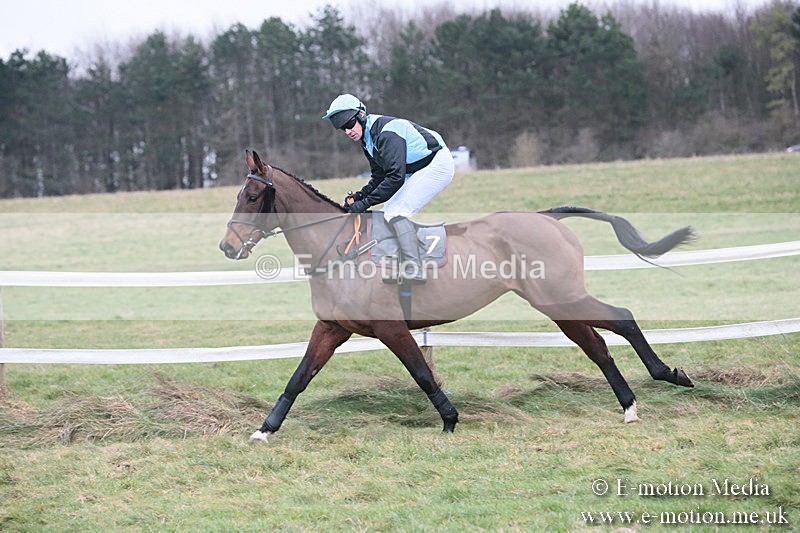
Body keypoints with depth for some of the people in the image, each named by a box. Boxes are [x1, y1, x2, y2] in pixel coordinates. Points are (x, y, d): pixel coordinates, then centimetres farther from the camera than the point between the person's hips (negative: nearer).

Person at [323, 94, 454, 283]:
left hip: (438, 165, -11)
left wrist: (366, 202, -27)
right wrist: (360, 195, -4)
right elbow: (380, 177, 13)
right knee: (390, 210, 9)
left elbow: (395, 177, -31)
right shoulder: (367, 139, 6)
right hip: (416, 171, 11)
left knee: (396, 213, -19)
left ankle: (414, 270, -26)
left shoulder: (386, 132, -26)